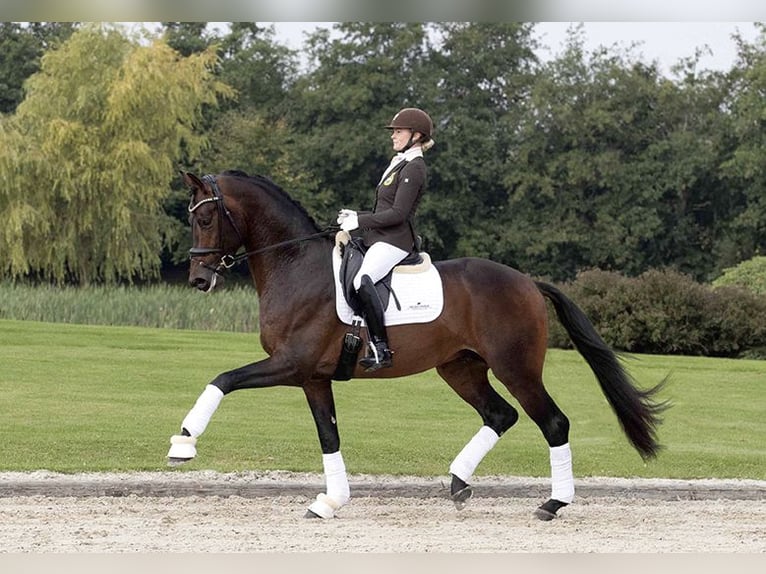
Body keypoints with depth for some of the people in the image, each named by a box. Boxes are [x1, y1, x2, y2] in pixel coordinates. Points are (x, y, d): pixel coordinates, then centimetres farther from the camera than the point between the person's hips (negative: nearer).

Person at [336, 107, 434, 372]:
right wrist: (357, 216, 11)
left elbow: (398, 214, -18)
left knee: (362, 280, -34)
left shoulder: (413, 168, -11)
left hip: (394, 241, -11)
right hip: (380, 239, 11)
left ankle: (381, 349, -37)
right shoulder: (399, 163, 20)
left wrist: (360, 220, -14)